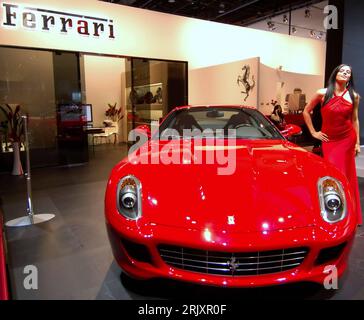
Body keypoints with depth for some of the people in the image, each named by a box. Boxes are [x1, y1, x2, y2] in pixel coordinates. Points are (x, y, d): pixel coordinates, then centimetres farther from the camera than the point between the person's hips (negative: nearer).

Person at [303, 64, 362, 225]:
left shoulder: (354, 96, 2)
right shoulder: (322, 93, -3)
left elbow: (354, 120, 9)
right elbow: (306, 111, 4)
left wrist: (357, 142, 7)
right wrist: (313, 132, 0)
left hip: (347, 139, 2)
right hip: (329, 140, -1)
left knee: (347, 175, 6)